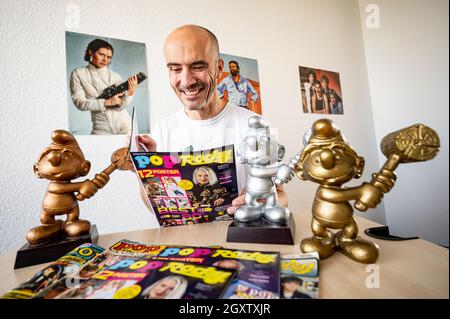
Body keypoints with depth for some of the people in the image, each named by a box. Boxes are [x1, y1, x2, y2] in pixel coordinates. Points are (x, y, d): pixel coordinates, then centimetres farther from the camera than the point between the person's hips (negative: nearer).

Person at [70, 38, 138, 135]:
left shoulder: (115, 76, -1)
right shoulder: (78, 74, 3)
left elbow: (120, 106, -6)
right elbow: (80, 103, -6)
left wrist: (130, 92, -23)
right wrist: (107, 102, -15)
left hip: (124, 124, 0)